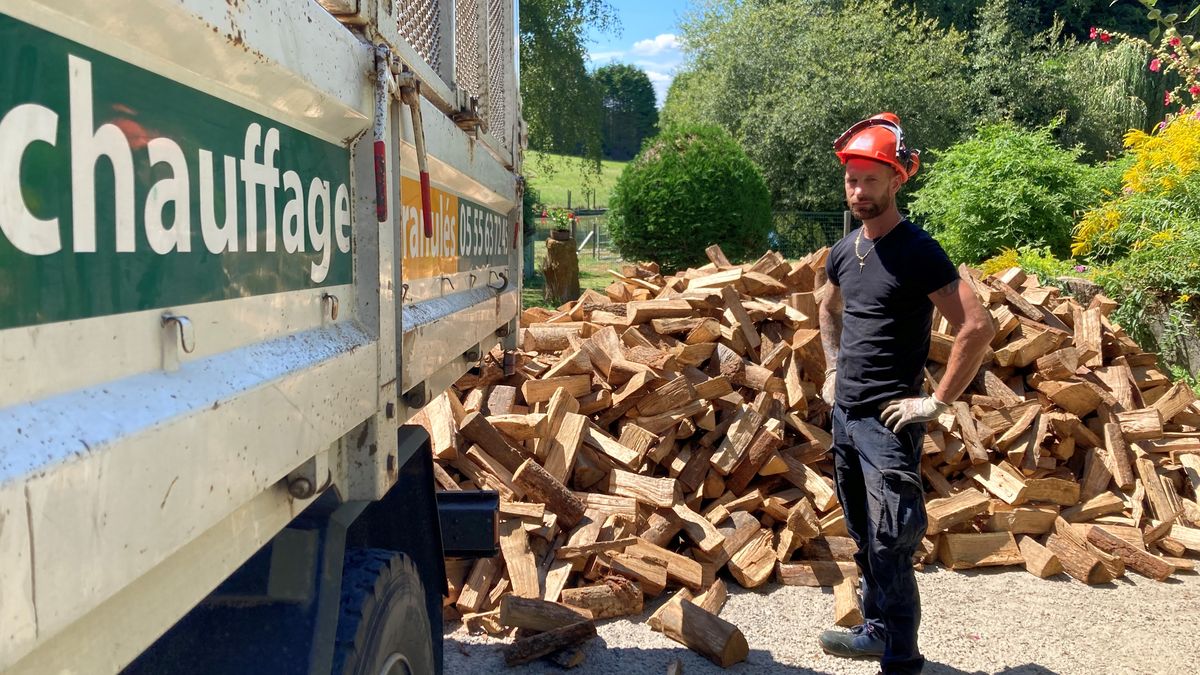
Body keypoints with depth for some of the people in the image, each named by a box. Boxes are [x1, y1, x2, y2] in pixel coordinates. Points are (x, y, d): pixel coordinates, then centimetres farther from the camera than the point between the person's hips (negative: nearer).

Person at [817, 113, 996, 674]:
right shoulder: (844, 250, 8)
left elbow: (977, 327, -20)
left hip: (888, 420, -8)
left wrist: (937, 402, -18)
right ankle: (877, 630, 34)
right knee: (863, 537, 18)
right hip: (844, 412, 8)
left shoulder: (917, 252, -14)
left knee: (889, 544, -8)